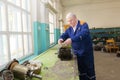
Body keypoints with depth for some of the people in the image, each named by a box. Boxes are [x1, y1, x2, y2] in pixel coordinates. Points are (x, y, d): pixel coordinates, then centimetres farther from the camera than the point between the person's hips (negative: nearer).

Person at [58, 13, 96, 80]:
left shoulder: (83, 24, -13)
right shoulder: (69, 29, 7)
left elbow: (84, 34, -30)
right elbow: (64, 35, 6)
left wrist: (72, 39, -41)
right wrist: (61, 39, -19)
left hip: (86, 51, -5)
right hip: (77, 52, 5)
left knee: (89, 69, 7)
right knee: (81, 69, 16)